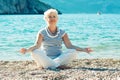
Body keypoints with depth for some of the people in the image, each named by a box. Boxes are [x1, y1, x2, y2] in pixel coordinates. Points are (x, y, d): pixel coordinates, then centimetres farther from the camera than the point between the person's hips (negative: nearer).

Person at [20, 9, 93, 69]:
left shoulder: (62, 33, 8)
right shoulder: (42, 33, 3)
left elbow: (69, 46, -1)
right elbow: (37, 45, -10)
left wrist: (83, 49, -16)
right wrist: (27, 50, -31)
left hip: (59, 57, 2)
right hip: (45, 59, -2)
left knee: (74, 52, -25)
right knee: (35, 52, -32)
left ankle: (46, 65, -30)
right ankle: (58, 65, -34)